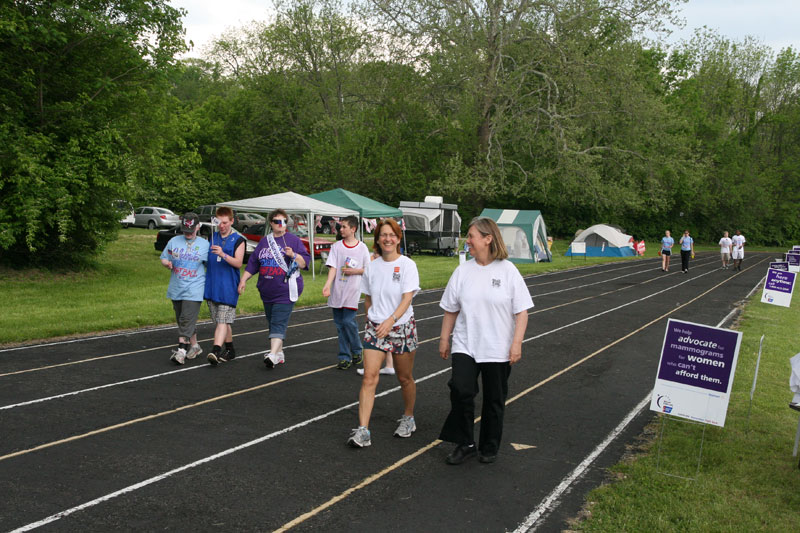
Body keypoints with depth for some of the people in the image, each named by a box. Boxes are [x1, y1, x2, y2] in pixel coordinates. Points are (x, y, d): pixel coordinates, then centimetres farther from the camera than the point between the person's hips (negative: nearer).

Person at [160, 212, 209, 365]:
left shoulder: (205, 244, 2)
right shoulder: (174, 241, 7)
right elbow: (164, 258, 14)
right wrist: (167, 263, -9)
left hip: (194, 290, -4)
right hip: (176, 288, 4)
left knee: (187, 319, -14)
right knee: (182, 320, 13)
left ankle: (181, 349, -14)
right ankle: (194, 346, 27)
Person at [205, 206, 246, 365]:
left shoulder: (238, 240, -1)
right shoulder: (212, 237, 12)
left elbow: (238, 263, -11)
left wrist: (223, 255, -27)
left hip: (228, 285, -5)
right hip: (212, 285, 5)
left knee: (223, 320, -11)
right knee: (220, 321, 10)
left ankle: (216, 350, -20)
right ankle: (229, 349, 21)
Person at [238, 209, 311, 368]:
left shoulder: (293, 240, 2)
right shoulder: (264, 241, 15)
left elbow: (305, 263, -3)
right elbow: (253, 263, 18)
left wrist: (293, 255, -20)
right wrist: (243, 279, 10)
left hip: (286, 291, -6)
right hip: (267, 291, 6)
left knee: (279, 322, -13)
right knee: (272, 322, 11)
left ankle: (273, 354, -20)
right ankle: (279, 353, 21)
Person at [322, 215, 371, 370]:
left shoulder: (362, 247, 0)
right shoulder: (336, 246, 3)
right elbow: (333, 267, -6)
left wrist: (355, 271, -11)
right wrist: (327, 285, -19)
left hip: (353, 290, -3)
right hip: (337, 291, 3)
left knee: (348, 321, -10)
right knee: (340, 324, 5)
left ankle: (357, 352, 13)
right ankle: (345, 357, 16)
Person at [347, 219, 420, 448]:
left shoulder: (407, 265, -7)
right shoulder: (371, 267, 5)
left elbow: (407, 298, -17)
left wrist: (391, 320, -29)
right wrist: (371, 321, 14)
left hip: (402, 328, -2)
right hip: (375, 327, 2)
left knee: (404, 378, 11)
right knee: (369, 377, -9)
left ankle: (408, 418, 35)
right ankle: (363, 431, -10)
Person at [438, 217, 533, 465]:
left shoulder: (508, 270, -4)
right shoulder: (463, 271, 4)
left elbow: (521, 311, -4)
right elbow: (451, 310, 11)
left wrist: (516, 343, -11)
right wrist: (444, 338, 9)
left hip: (498, 349, -1)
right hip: (465, 346, 2)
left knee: (494, 400, 8)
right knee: (460, 389, -15)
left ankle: (489, 448, 28)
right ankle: (465, 444, 3)